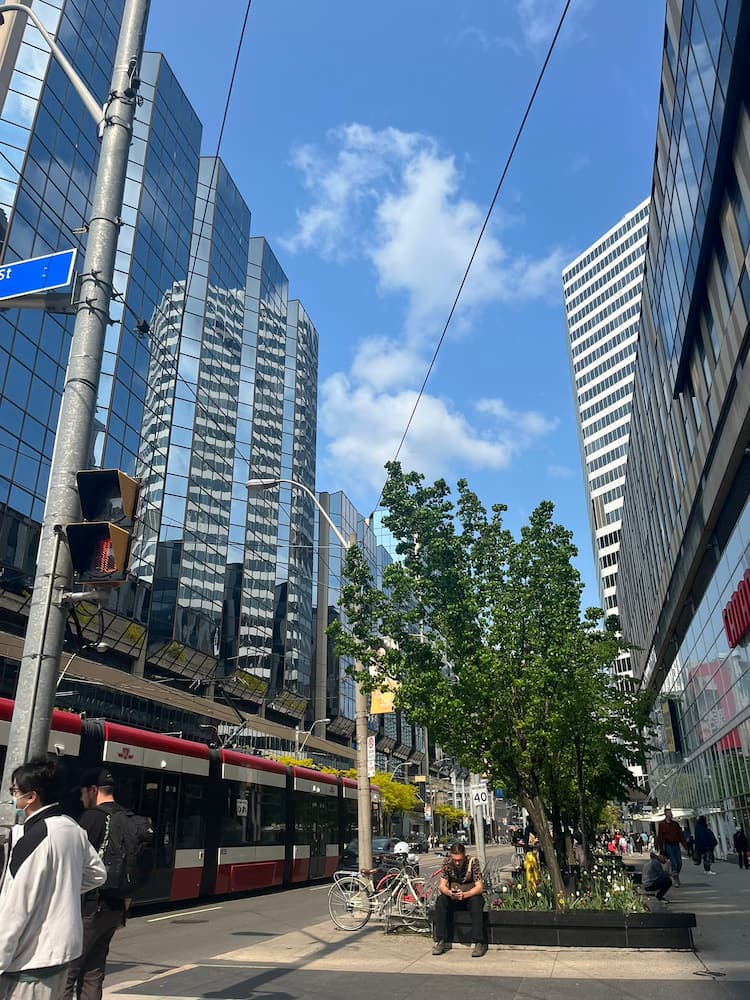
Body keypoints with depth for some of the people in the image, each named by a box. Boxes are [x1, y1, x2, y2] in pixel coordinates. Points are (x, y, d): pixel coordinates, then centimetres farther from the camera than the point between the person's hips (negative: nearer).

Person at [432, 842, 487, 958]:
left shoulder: (473, 862, -18)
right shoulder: (447, 863, -9)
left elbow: (479, 887, -22)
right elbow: (442, 885, -11)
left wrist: (464, 895, -39)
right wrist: (449, 893, -35)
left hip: (470, 896, -3)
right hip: (453, 898, 3)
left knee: (476, 902, -36)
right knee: (440, 901, -27)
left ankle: (479, 943, -32)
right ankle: (441, 941, -22)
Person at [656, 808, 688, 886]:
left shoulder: (675, 823, 13)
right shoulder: (661, 824, -1)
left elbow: (680, 834, 13)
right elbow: (659, 837, -2)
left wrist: (685, 845, 5)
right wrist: (660, 848, -7)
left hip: (676, 845, 5)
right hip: (668, 845, -5)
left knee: (679, 862, 3)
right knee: (674, 863, -10)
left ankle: (675, 877, 22)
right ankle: (675, 879, 0)